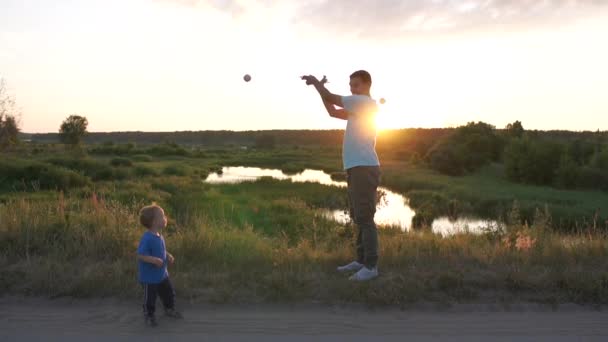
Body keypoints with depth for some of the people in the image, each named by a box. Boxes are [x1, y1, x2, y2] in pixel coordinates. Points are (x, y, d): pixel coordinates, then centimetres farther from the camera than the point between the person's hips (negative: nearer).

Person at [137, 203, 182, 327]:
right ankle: (149, 315, 36)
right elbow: (140, 255, -30)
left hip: (162, 273, 8)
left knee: (169, 292, 22)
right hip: (149, 276, -8)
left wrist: (168, 256, 0)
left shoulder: (159, 235, -1)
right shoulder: (147, 238, -29)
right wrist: (154, 260, -38)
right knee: (150, 298, 12)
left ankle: (169, 309, 46)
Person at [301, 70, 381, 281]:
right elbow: (333, 112, 25)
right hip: (356, 168, 10)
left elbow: (332, 98, -8)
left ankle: (371, 266, -6)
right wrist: (320, 87, 15)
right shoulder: (357, 108, 21)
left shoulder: (366, 103, -7)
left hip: (365, 168, -10)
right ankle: (361, 260, 20)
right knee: (358, 217, 12)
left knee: (365, 217, -10)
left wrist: (315, 82, 8)